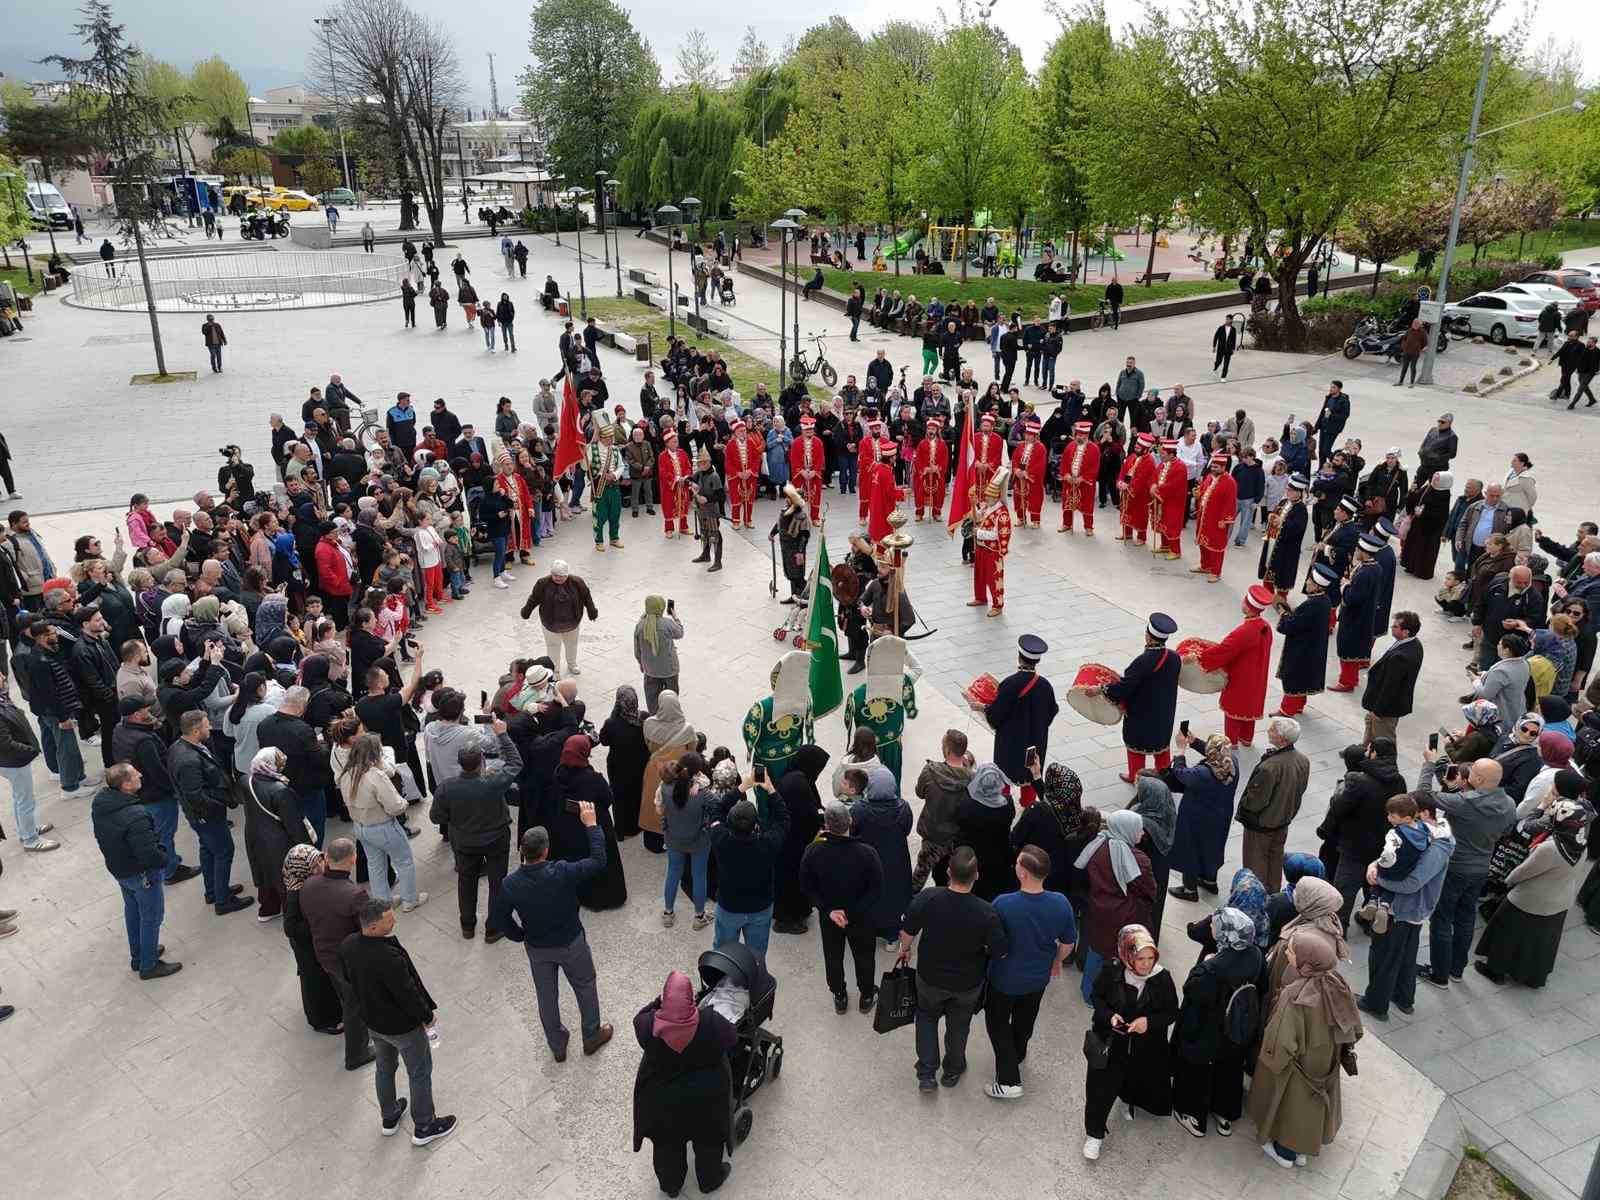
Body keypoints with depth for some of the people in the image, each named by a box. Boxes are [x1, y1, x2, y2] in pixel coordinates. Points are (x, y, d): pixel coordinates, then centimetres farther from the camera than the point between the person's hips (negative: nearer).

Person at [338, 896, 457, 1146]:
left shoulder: (347, 946, -16)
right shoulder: (389, 958, -39)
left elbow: (349, 978, 2)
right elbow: (408, 993, -28)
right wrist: (427, 1016, -9)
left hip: (372, 1021, 7)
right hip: (402, 1026, -7)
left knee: (385, 1067, 29)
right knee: (420, 1073, 15)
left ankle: (389, 1117, 49)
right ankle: (424, 1127, 32)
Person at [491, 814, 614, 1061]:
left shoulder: (510, 884, -24)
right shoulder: (562, 874, -33)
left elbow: (498, 918, -9)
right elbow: (599, 861, -21)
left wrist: (521, 936, 9)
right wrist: (591, 824, -14)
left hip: (536, 948, 2)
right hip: (571, 944, -2)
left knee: (546, 996, 24)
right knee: (585, 988, 23)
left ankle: (557, 1046, 42)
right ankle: (592, 1037, 42)